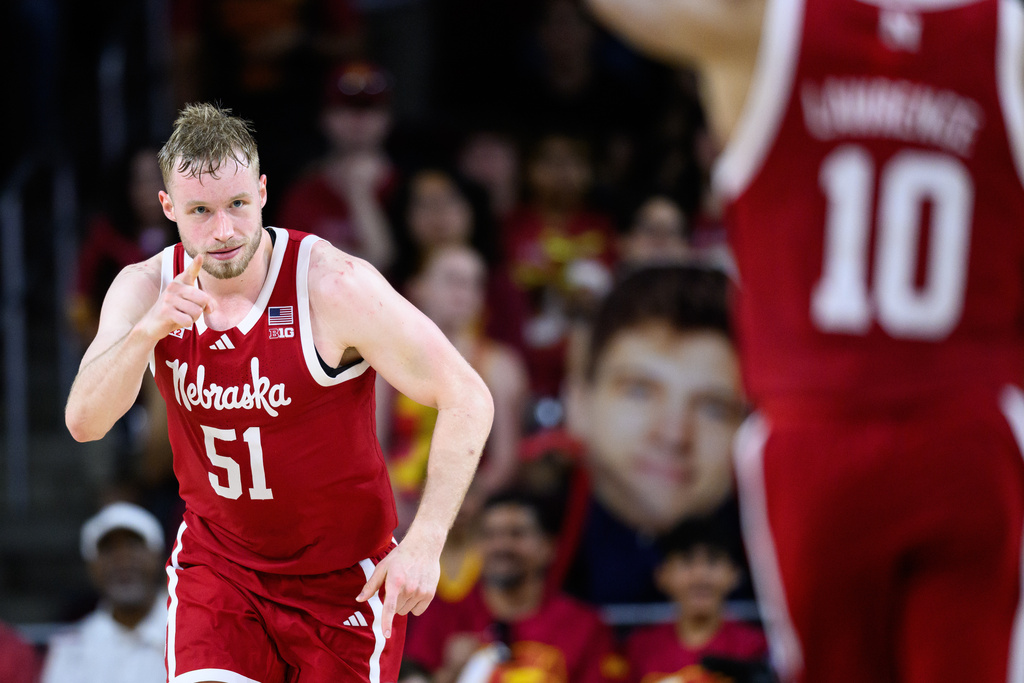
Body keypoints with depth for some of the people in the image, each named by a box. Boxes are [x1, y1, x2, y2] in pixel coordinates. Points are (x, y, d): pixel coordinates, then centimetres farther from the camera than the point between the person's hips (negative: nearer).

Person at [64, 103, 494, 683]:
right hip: (218, 560, 2)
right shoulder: (147, 290, -7)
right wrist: (147, 331, -34)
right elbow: (85, 422, -17)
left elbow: (467, 399, -18)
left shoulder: (335, 286, -21)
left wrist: (424, 543, -25)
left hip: (344, 575, -2)